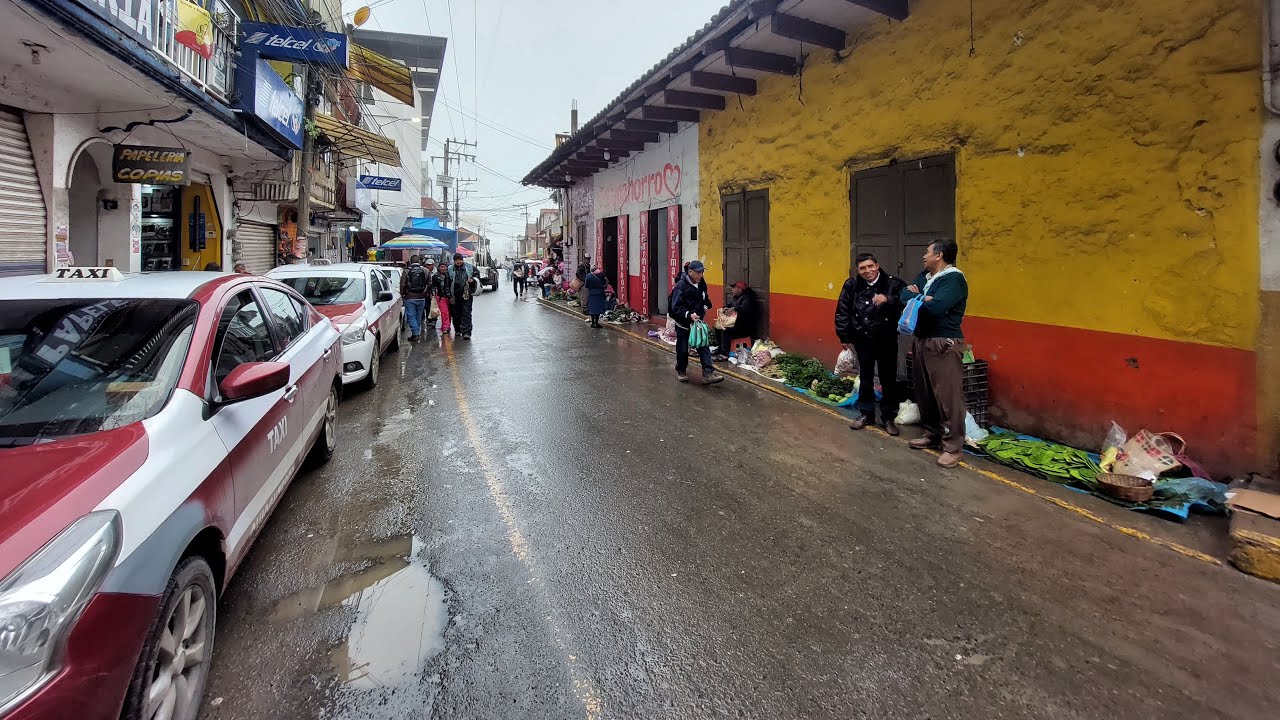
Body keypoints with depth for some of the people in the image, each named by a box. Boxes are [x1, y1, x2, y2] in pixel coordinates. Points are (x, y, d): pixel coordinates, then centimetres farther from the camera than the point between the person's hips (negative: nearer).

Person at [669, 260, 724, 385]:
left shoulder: (701, 285, 4)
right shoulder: (681, 286, -19)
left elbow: (706, 299, 22)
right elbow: (676, 307, -24)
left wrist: (705, 307, 1)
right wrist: (689, 314, -37)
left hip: (698, 322, 5)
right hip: (683, 324, -5)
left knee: (704, 347, -5)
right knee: (683, 350, 6)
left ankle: (708, 374, -8)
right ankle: (680, 371, 29)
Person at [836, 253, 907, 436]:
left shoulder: (893, 283, -10)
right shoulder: (851, 285, -3)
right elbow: (842, 312, 2)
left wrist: (888, 299, -42)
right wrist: (845, 338, 3)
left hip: (886, 340, -2)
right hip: (863, 340, 2)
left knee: (888, 379, 6)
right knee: (865, 378, 13)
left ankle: (888, 417, 20)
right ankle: (866, 413, 28)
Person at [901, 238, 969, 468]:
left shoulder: (954, 279, -13)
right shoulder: (924, 276, 15)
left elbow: (936, 306, -26)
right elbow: (905, 294, 3)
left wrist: (917, 297, -7)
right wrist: (923, 298, -16)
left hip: (944, 344, -9)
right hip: (921, 340, 9)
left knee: (948, 396, -7)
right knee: (924, 392, 16)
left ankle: (952, 447, -1)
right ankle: (931, 434, 30)